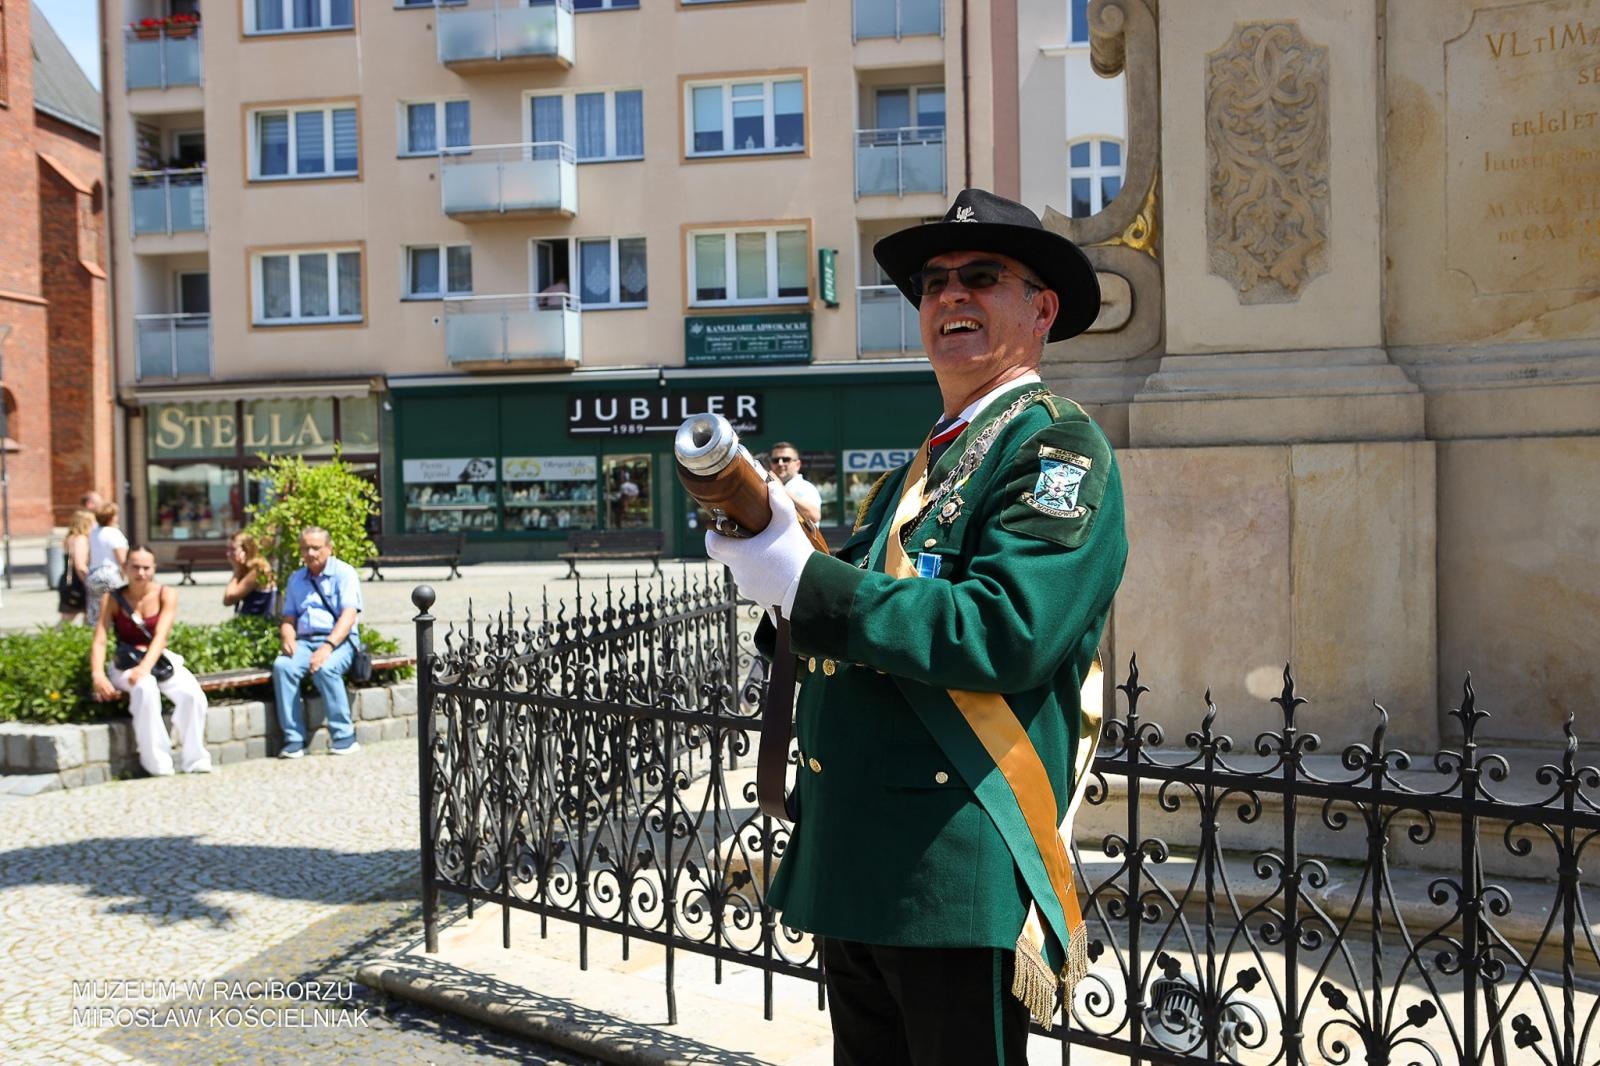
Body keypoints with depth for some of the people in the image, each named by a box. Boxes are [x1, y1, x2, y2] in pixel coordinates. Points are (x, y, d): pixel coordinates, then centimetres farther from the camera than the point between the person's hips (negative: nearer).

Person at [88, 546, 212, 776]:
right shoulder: (113, 598, -2)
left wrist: (145, 667, -32)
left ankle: (195, 760, -15)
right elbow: (99, 640, -11)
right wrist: (98, 676, -29)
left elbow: (161, 635, -15)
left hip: (160, 660, 1)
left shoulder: (166, 594, -2)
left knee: (193, 694, -27)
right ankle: (157, 764, -28)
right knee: (145, 687, -36)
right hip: (125, 664, -1)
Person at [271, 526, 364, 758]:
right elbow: (288, 618, 19)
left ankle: (343, 737, -25)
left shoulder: (344, 573, 2)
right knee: (282, 666, -27)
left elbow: (349, 615, -10)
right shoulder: (296, 579, 20)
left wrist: (328, 646, -23)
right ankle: (294, 739, -24)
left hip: (338, 640, -4)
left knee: (325, 669, -36)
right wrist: (288, 639, -6)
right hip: (304, 641, 5)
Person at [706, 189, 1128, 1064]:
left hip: (959, 876, -8)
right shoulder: (916, 471, 19)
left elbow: (1007, 630, -24)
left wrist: (806, 582, -21)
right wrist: (774, 549, -2)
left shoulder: (1061, 450, -9)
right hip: (852, 874, 9)